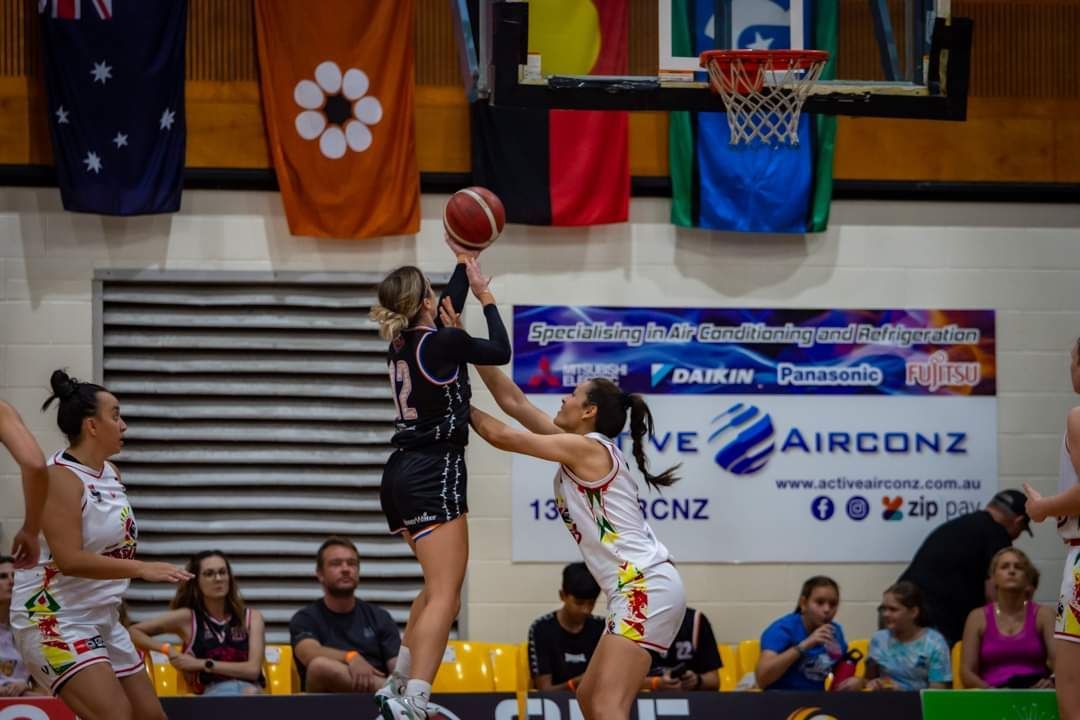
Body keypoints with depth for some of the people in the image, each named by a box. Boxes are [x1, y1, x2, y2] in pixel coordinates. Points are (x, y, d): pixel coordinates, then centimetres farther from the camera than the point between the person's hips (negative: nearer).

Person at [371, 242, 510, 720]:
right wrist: (486, 295, 15)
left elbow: (447, 312, 30)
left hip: (400, 474, 9)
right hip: (435, 475, -9)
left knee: (439, 589, 24)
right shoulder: (443, 343, -13)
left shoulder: (402, 342, 9)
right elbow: (501, 352, 4)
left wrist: (464, 263, 40)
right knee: (444, 597, -14)